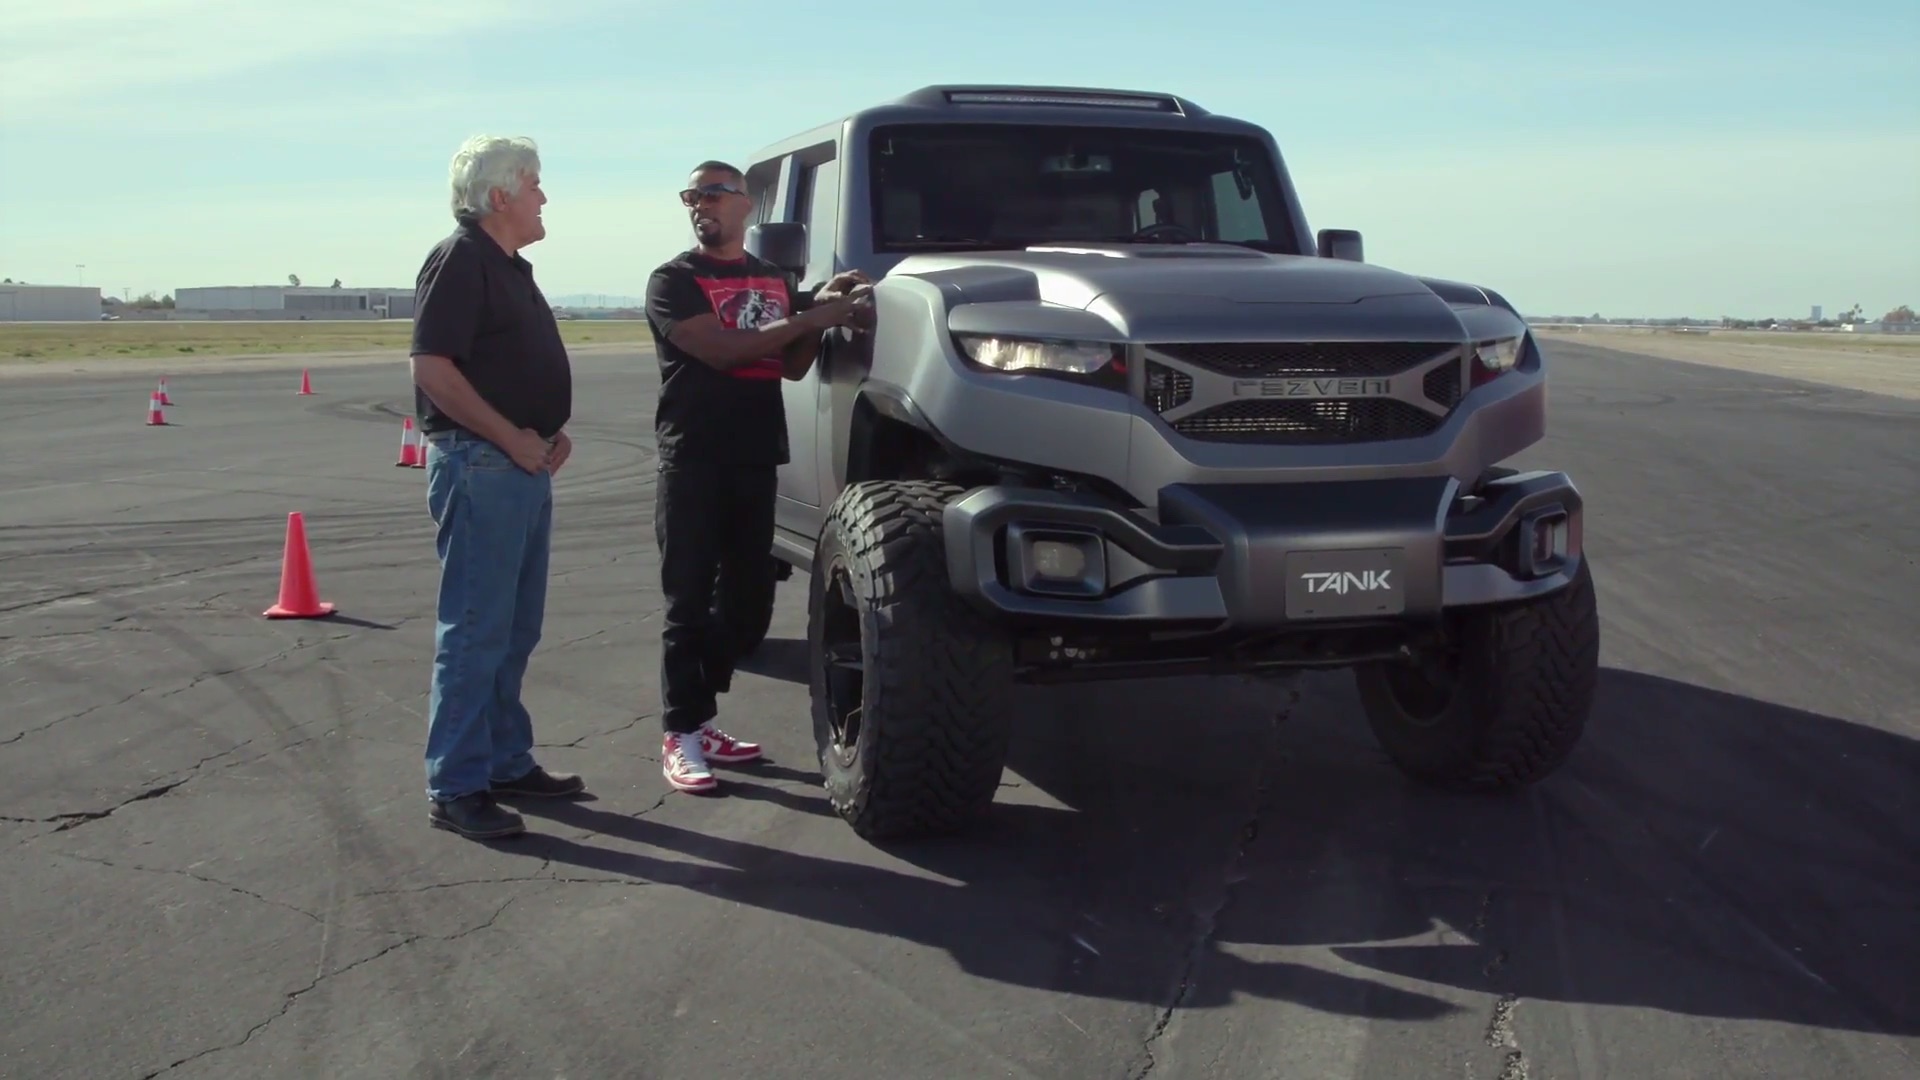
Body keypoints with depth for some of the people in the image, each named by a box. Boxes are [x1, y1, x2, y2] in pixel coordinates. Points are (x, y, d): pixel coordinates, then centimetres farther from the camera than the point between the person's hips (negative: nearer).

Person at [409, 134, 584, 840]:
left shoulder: (509, 265, 19)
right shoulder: (459, 260, -11)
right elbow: (432, 367, -20)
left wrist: (552, 431, 10)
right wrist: (513, 437, -19)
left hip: (523, 466, 10)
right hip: (478, 465, -10)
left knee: (515, 630, 15)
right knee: (475, 631, -7)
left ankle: (507, 761, 25)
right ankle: (455, 788, -2)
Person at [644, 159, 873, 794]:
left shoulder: (776, 281, 17)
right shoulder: (675, 280, -2)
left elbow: (792, 366, 12)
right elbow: (720, 350, -17)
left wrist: (822, 312, -4)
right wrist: (810, 319, -17)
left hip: (757, 458, 6)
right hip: (693, 461, -6)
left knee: (745, 596, 9)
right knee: (689, 601, -6)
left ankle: (701, 720, 19)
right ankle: (681, 736, -3)